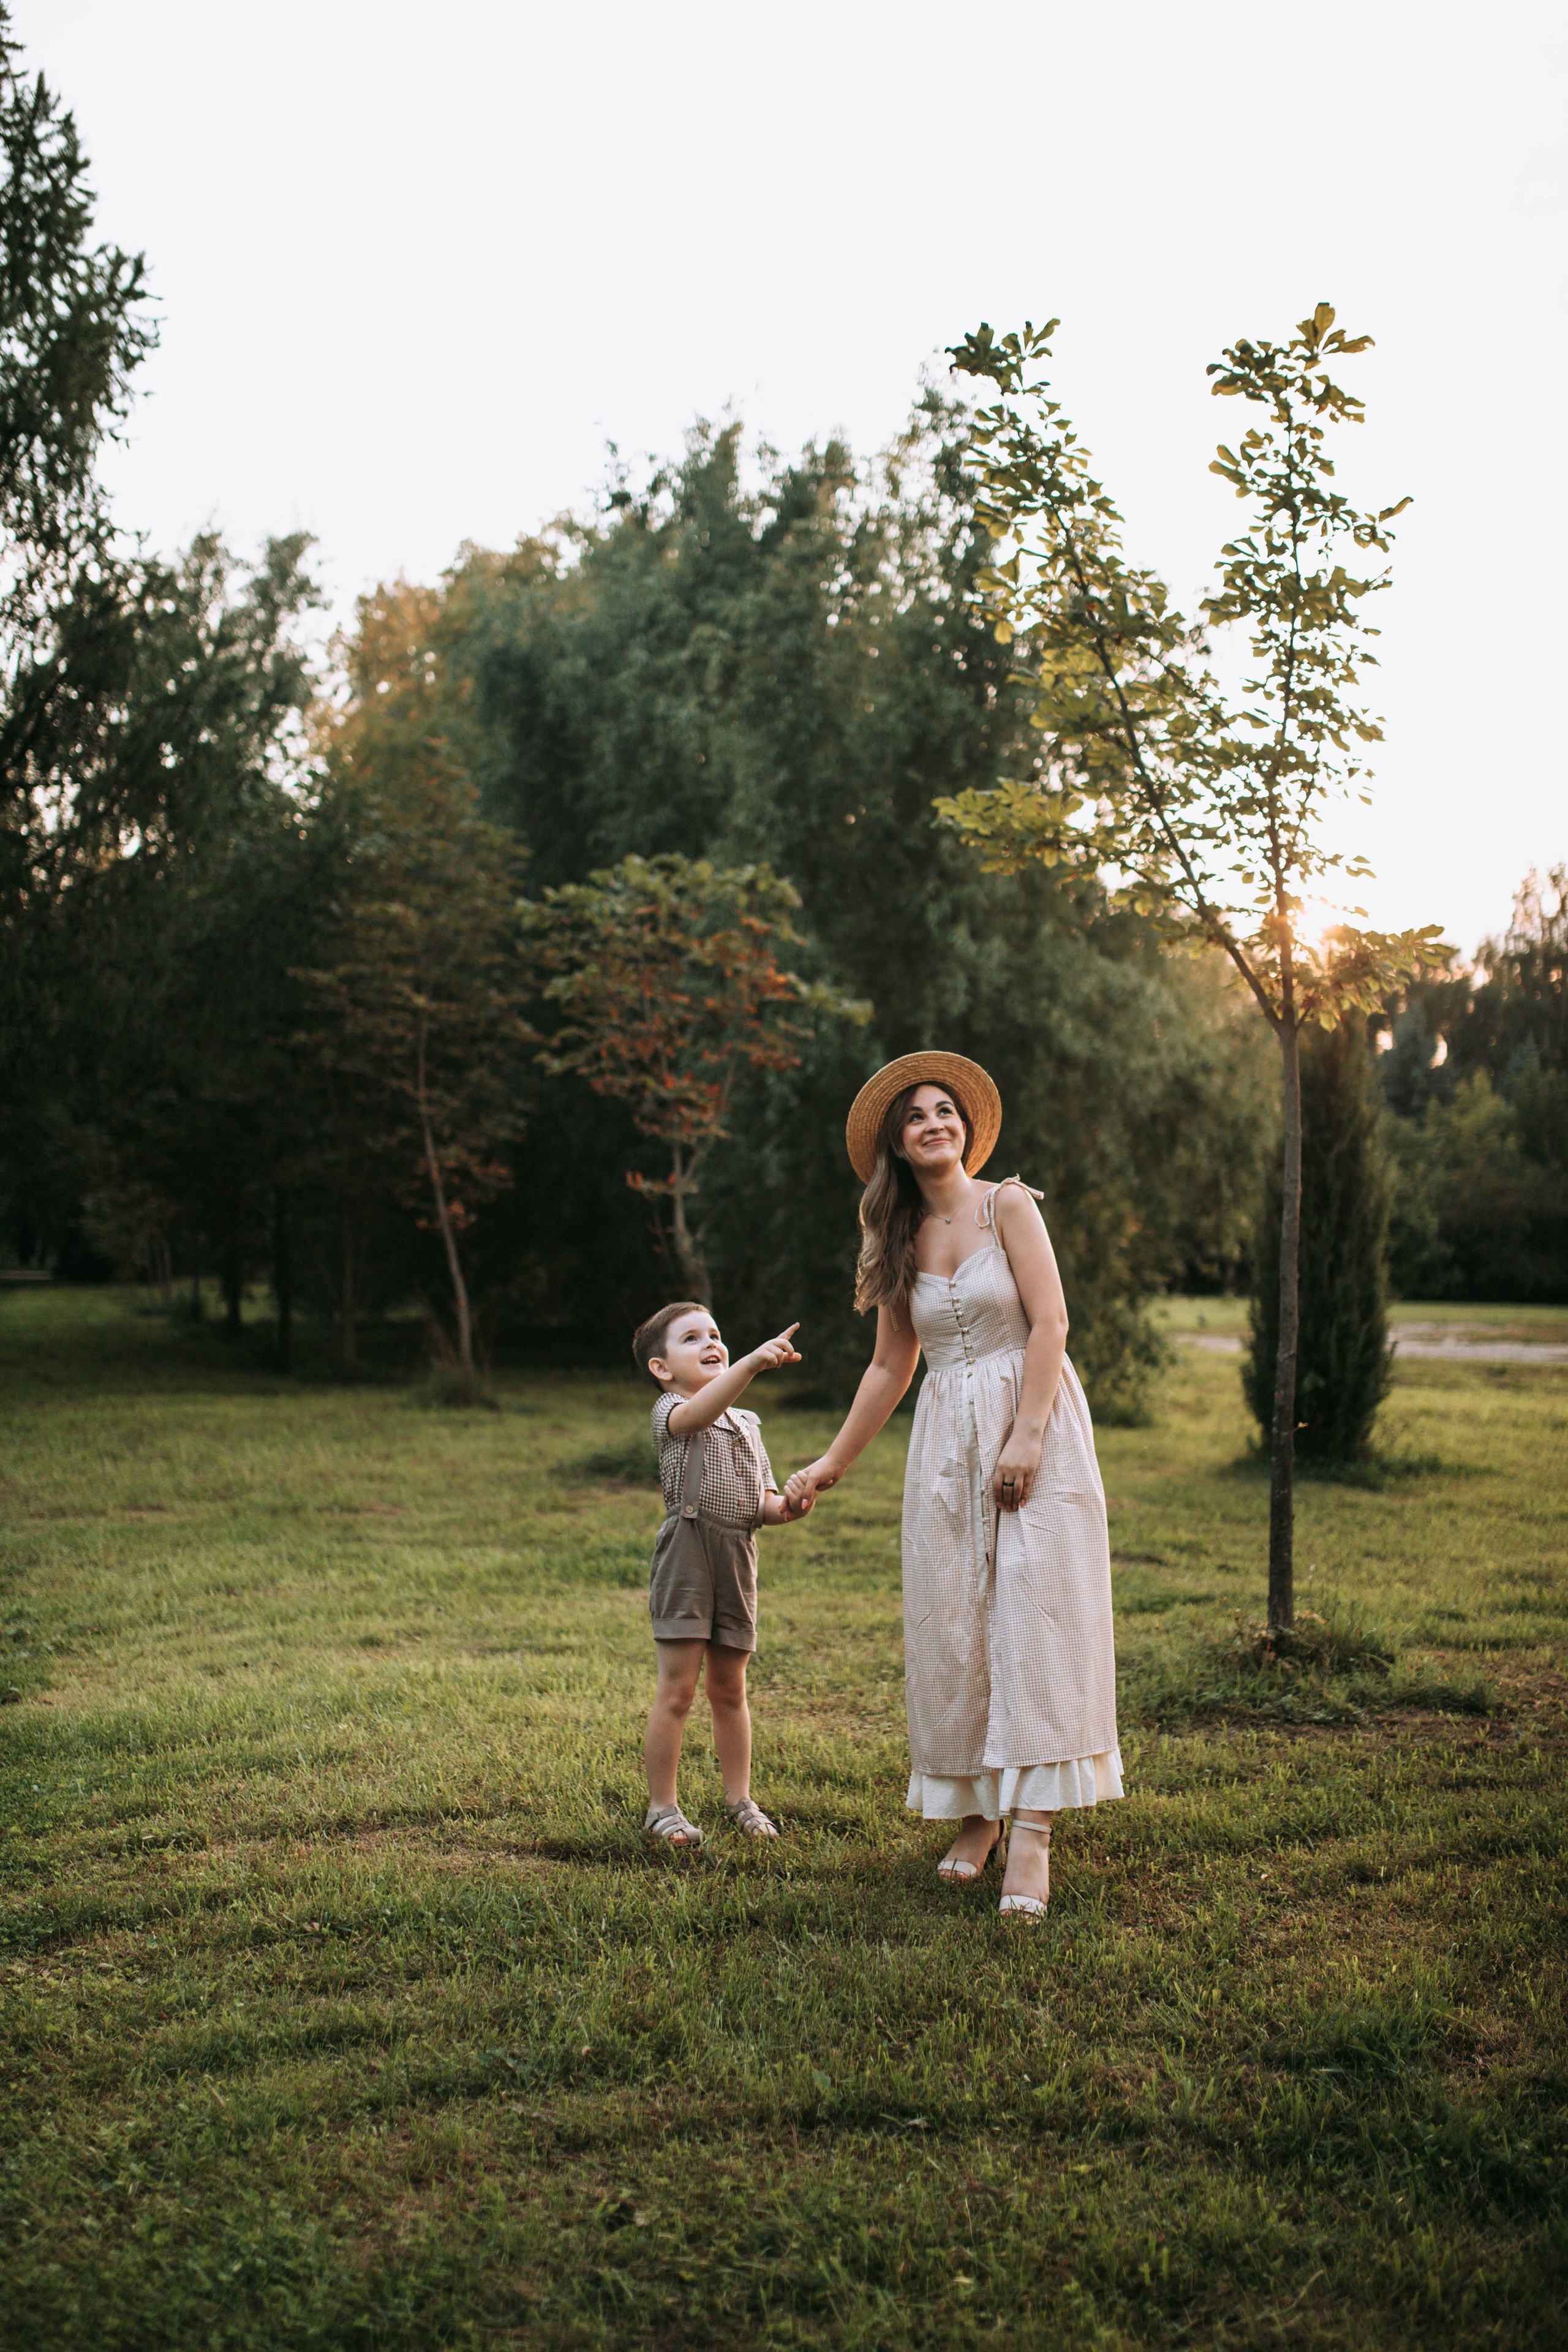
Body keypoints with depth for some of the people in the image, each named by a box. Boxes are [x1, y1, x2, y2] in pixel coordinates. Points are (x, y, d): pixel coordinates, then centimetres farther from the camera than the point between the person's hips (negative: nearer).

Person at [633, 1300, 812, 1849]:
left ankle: (739, 1799, 26)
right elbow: (698, 1412, -29)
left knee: (729, 1688, 14)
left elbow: (762, 1503, 17)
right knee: (677, 1689, -3)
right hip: (685, 1557, -5)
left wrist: (785, 1508, -7)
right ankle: (662, 1807, 8)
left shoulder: (747, 1425, 17)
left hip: (738, 1561, 5)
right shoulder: (669, 1412, -4)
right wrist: (753, 1362, -42)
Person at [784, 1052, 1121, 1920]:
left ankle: (1032, 1831, -11)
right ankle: (977, 1813, 14)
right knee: (950, 1626, 2)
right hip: (946, 1441, 5)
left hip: (1034, 1424, -5)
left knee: (1034, 1616, -10)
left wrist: (1026, 1438, -17)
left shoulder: (1008, 1205, -2)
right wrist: (832, 1464, 17)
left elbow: (1050, 1323, -9)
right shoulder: (900, 1241, 12)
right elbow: (891, 1367, 17)